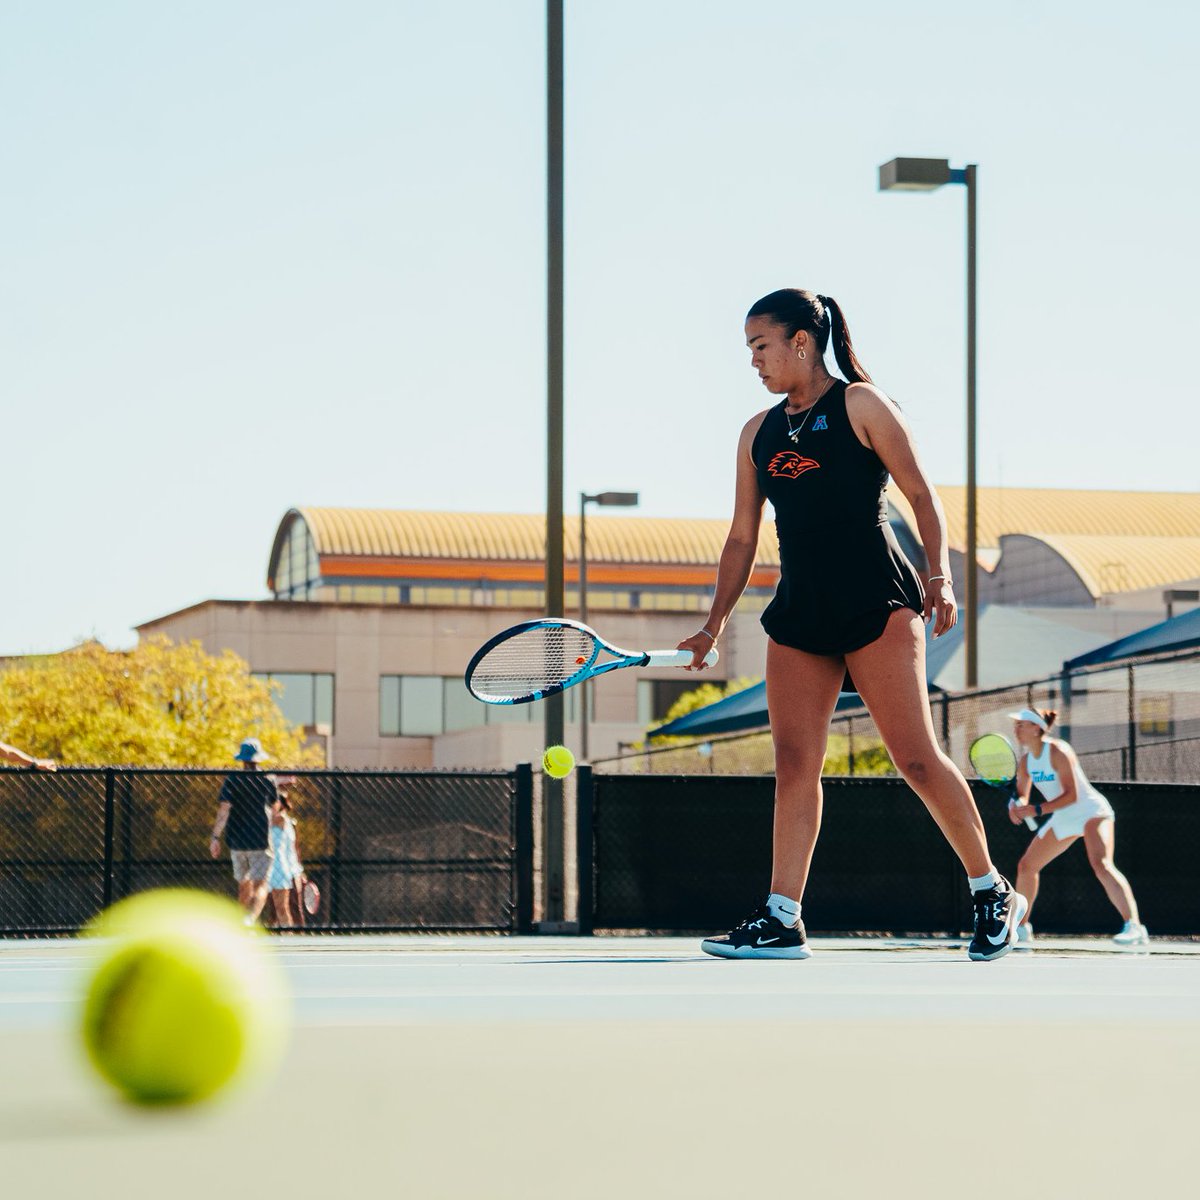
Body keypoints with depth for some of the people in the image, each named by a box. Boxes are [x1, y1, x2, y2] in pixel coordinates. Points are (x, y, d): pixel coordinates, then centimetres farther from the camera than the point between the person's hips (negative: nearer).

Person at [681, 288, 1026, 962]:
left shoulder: (860, 405, 1)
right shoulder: (758, 434, 17)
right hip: (799, 614, 6)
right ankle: (782, 920, -4)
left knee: (916, 757, -8)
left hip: (877, 603, -5)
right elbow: (742, 539, 20)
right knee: (795, 763, -4)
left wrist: (940, 577, -14)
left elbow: (922, 495, -1)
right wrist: (715, 626, 14)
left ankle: (994, 893, 5)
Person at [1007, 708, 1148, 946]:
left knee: (1101, 864, -31)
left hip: (1092, 812, -9)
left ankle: (1134, 928, -43)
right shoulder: (1025, 759, 2)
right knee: (1026, 866, 12)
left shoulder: (1057, 751, -21)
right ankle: (1021, 927, 31)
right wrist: (1016, 807, -17)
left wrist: (1037, 809, -32)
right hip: (1063, 819, 9)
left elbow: (1071, 795, -25)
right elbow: (1022, 796, 8)